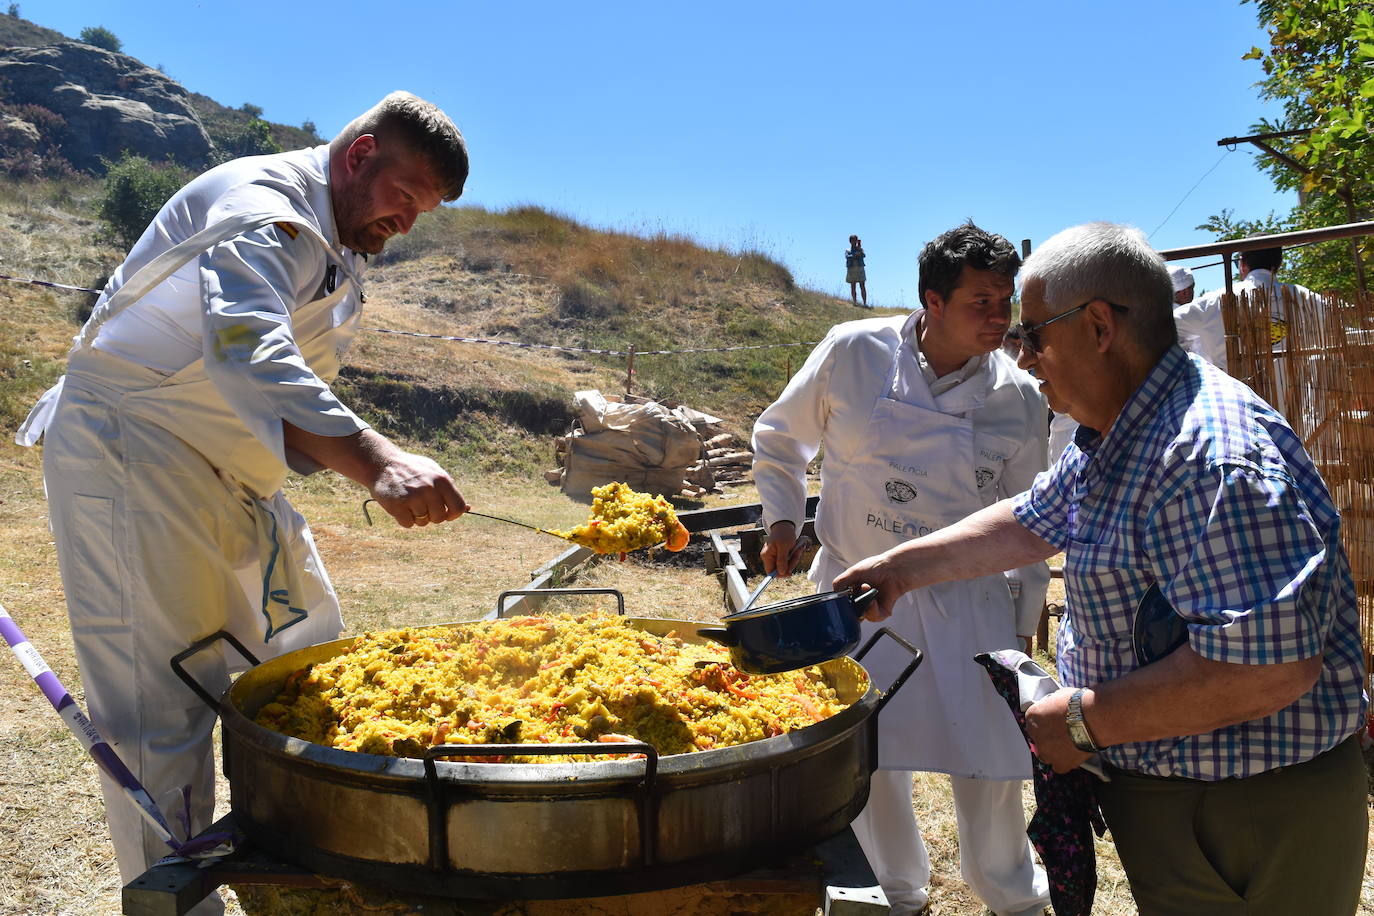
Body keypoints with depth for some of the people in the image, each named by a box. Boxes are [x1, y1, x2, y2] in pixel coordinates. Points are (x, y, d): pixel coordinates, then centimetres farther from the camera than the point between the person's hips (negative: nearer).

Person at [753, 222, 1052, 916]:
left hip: (968, 600, 1)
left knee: (990, 765, 2)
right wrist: (782, 519, 1)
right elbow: (779, 437, 8)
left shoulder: (1019, 398, -4)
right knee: (865, 758, 8)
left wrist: (1024, 622, 9)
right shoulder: (853, 353, -9)